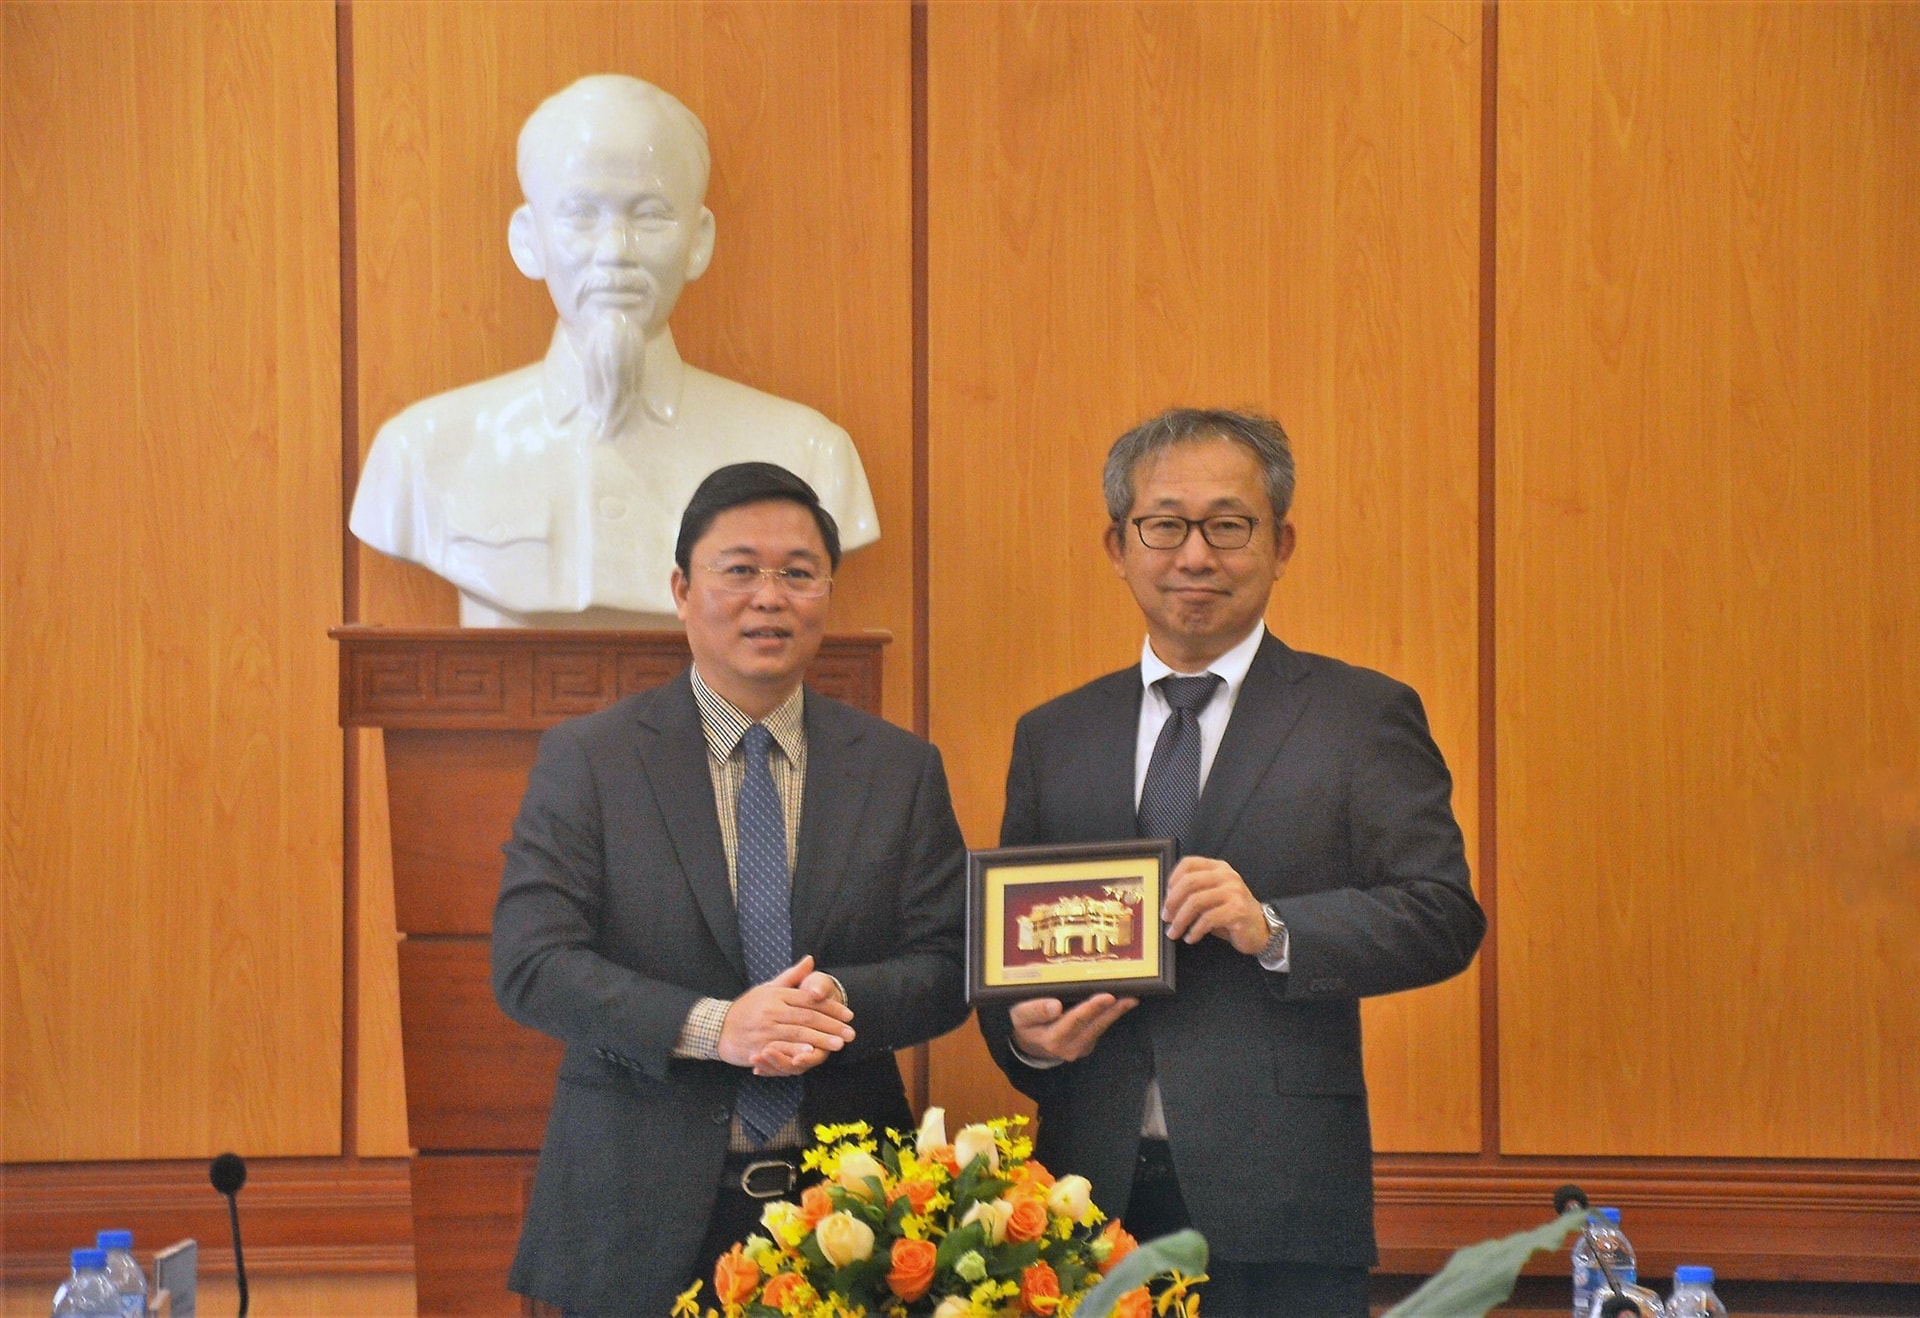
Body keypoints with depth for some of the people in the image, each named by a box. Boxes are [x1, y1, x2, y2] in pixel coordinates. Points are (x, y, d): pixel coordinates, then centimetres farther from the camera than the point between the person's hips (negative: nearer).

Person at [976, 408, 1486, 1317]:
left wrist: (1273, 929, -18)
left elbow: (1443, 914, -4)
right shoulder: (1053, 737, 15)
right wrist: (1024, 1032, -6)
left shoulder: (1363, 717, 4)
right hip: (1095, 1189, 3)